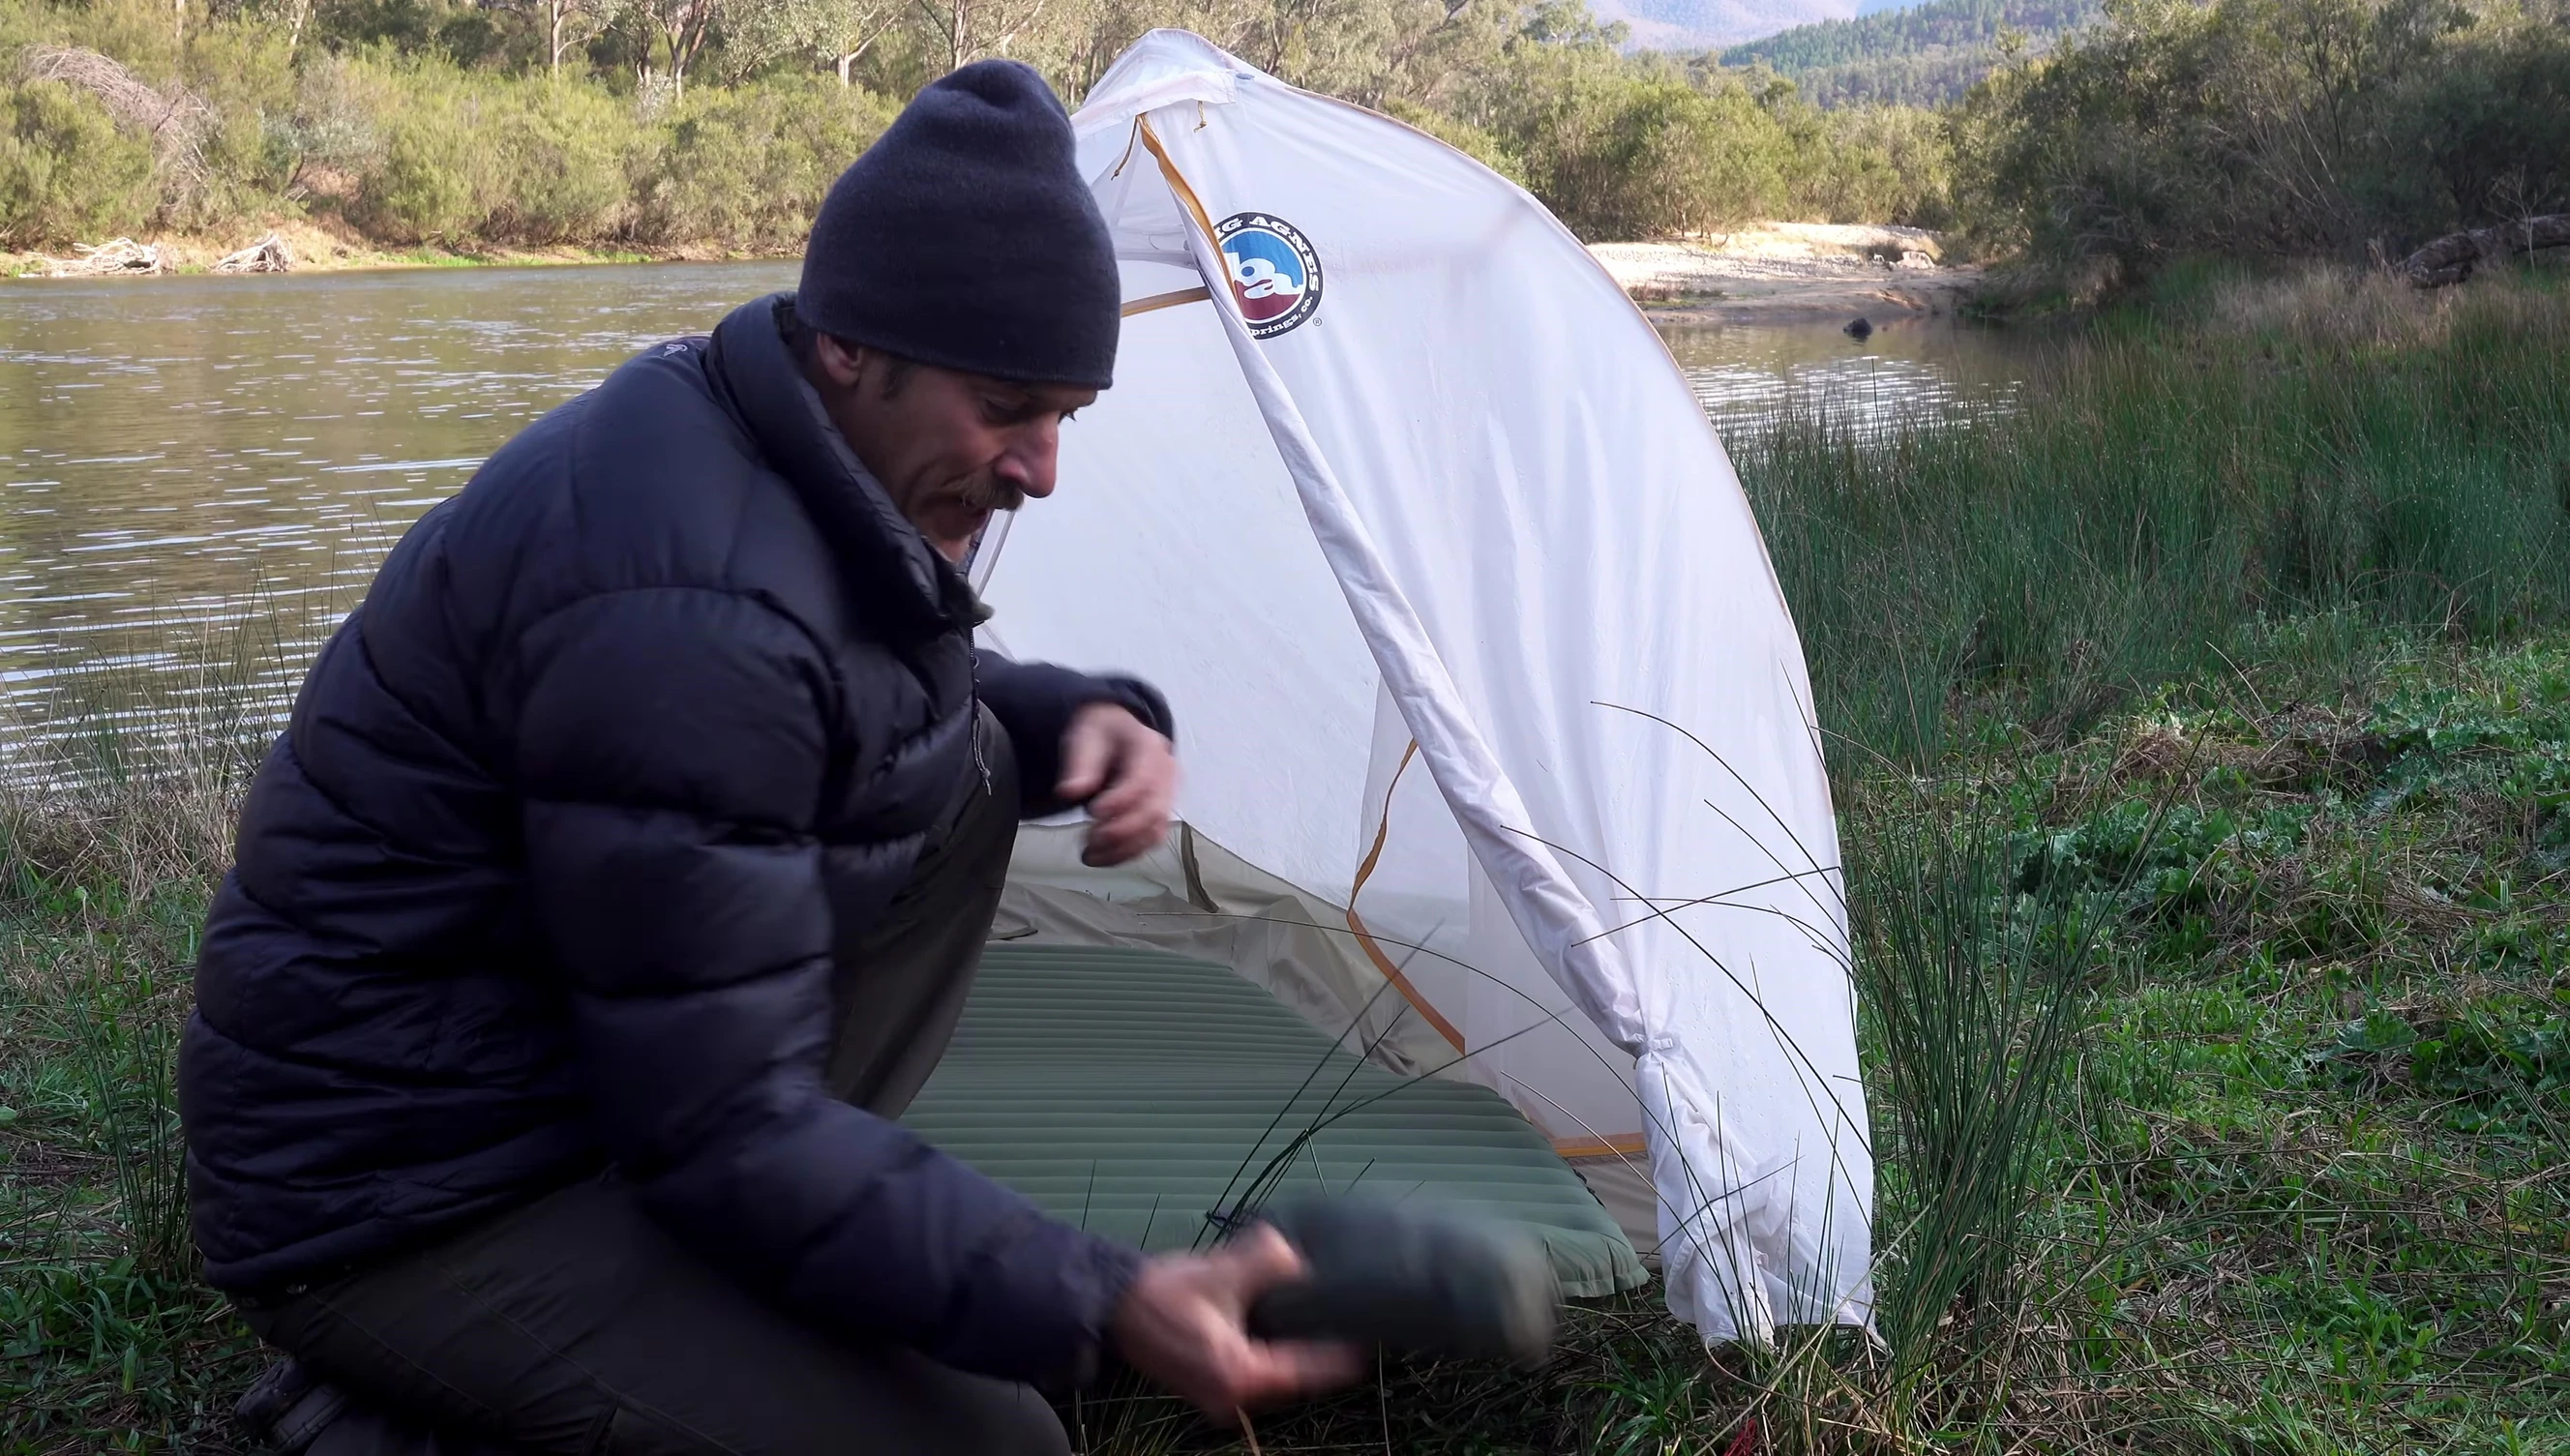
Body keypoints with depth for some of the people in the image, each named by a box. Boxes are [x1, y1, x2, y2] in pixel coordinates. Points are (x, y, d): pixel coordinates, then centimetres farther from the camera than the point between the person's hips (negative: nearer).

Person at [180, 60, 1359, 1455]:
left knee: (965, 768, 4)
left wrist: (1088, 717, -3)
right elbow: (724, 1132, -27)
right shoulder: (685, 608, -30)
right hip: (397, 1208, -9)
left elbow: (886, 701, 19)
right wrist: (1099, 1307, -30)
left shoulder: (798, 460, -1)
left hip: (581, 1067, 9)